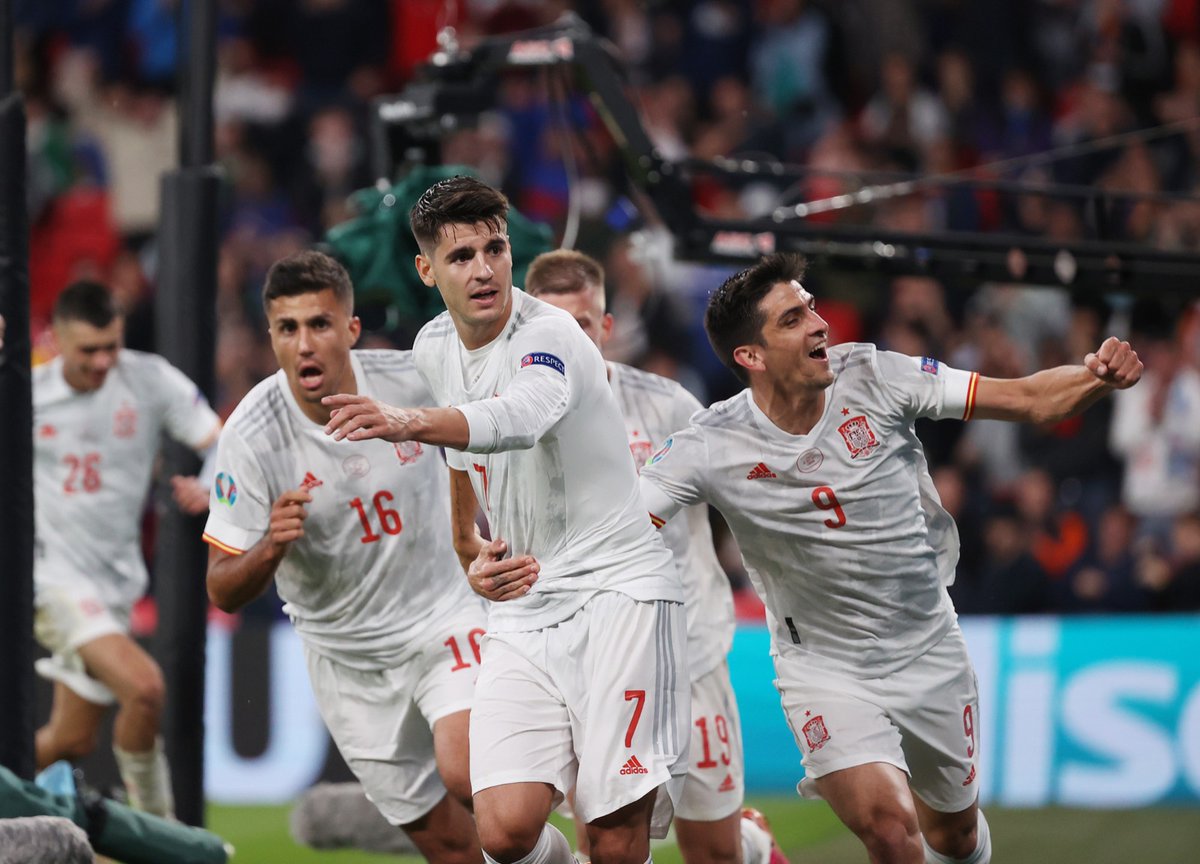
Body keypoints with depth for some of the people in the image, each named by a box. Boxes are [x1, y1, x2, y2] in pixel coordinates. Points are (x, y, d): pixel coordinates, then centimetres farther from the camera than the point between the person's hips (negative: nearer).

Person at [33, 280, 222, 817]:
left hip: (115, 581, 4)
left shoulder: (150, 380, -3)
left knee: (71, 742, 9)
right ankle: (155, 827, -9)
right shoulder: (26, 394, -6)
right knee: (143, 686, -24)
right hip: (54, 576, -4)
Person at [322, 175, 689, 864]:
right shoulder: (433, 349, 8)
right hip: (527, 608, 6)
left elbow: (521, 418, -39)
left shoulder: (550, 336, -15)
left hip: (618, 586, -6)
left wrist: (408, 424, -55)